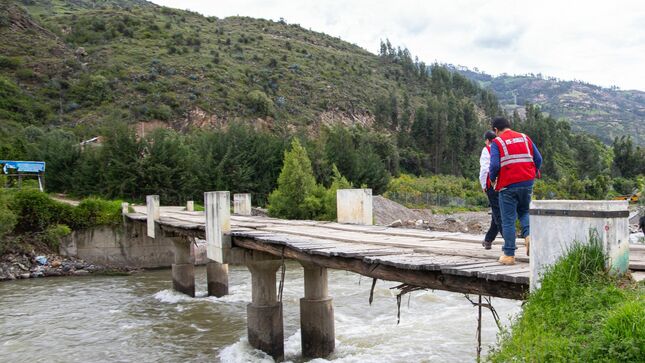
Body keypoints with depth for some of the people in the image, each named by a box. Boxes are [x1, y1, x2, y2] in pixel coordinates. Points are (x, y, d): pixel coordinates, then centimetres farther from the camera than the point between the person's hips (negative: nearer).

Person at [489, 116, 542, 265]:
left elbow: (494, 165, -14)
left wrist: (492, 179, 4)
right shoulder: (525, 138, 11)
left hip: (508, 185, -4)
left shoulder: (497, 142, -3)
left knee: (508, 220, 3)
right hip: (527, 184, 4)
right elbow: (538, 159, 8)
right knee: (524, 211, 24)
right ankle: (529, 235, -4)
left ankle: (509, 255, 6)